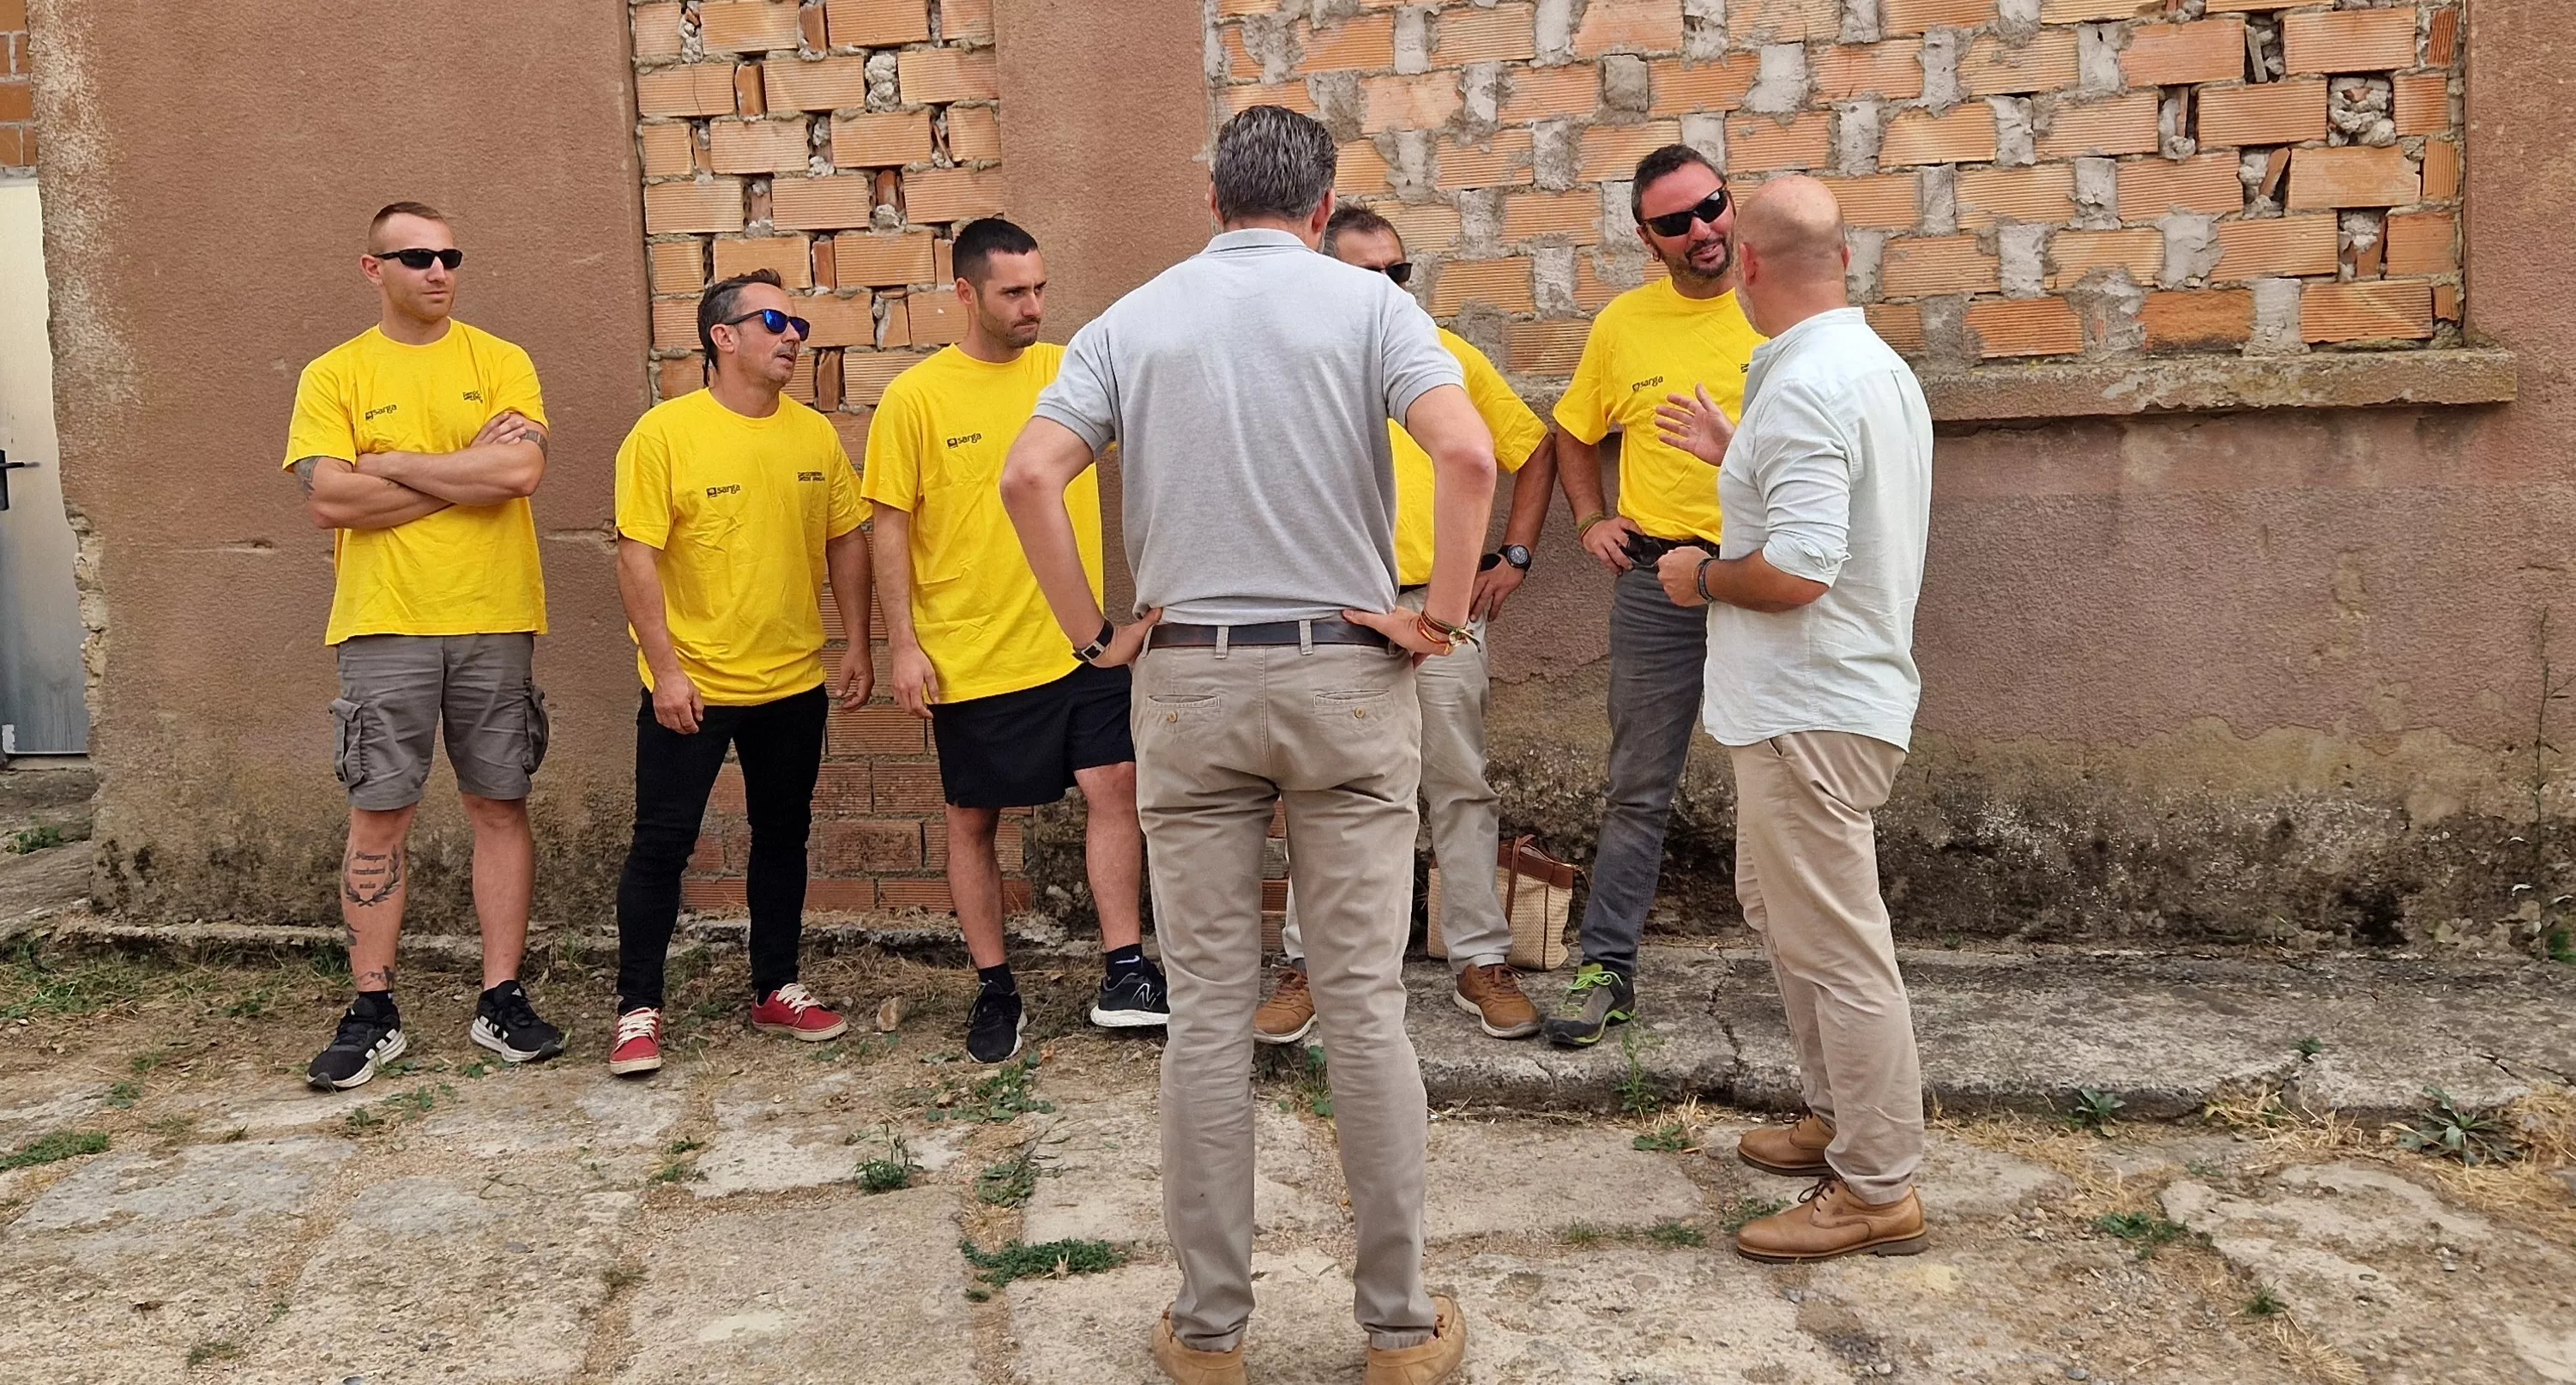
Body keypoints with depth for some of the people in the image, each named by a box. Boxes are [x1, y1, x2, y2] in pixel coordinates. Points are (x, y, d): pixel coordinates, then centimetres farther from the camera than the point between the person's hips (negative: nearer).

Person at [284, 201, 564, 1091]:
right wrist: (472, 469, -9)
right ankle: (372, 1013, 14)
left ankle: (502, 999, 15)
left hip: (494, 623, 1)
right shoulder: (333, 376, 3)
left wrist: (391, 463, -9)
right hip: (384, 625, 0)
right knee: (379, 816, 4)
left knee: (499, 808, 6)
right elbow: (328, 500, -10)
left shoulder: (501, 363, 4)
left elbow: (522, 469, -13)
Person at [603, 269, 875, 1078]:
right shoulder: (665, 433, -10)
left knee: (782, 837, 14)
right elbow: (636, 556, -12)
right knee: (663, 845, 2)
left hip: (794, 683, 5)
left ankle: (776, 992, 28)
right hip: (690, 688, -5)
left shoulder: (815, 435, 4)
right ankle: (638, 1010, 14)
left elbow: (846, 540, 10)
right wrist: (665, 669, -16)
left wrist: (858, 644, 6)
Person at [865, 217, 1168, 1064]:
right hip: (968, 657, -2)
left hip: (1076, 644, 2)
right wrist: (903, 645, -8)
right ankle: (994, 989, 23)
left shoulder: (1073, 372, 3)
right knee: (973, 820, 8)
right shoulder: (915, 399, -6)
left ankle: (1123, 977, 5)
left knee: (1113, 787, -5)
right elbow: (890, 527, -4)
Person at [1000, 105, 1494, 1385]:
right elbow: (1466, 455, -16)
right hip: (1346, 673, -1)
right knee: (1364, 1004, 5)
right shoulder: (1368, 304, 1)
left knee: (1209, 1009, 8)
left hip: (1186, 680, 2)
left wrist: (1094, 634, 1)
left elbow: (1027, 478, -6)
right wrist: (1438, 617, -7)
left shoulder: (1132, 320, 6)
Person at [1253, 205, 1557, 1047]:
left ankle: (1482, 963, 15)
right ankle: (1307, 965, 18)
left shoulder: (1448, 355, 5)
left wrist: (1513, 557, 5)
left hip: (1440, 605, 0)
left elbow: (1534, 451, 13)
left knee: (1461, 788, 5)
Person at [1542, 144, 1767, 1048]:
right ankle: (1607, 970, 14)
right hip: (1655, 576, 1)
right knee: (1639, 790, 6)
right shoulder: (1622, 326, 6)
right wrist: (1590, 521, 8)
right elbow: (1574, 434, 21)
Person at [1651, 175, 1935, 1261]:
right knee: (1781, 905, 23)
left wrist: (1703, 577, -10)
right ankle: (1838, 1117, 35)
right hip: (1819, 694, 11)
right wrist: (1733, 454, 24)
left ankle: (1877, 1188, 9)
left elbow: (1797, 570, -28)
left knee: (1835, 943, -2)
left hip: (1811, 708, -11)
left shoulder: (1804, 387, -21)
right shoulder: (1877, 366, 12)